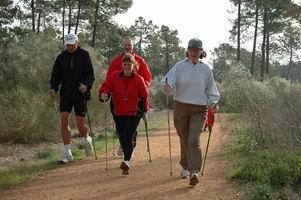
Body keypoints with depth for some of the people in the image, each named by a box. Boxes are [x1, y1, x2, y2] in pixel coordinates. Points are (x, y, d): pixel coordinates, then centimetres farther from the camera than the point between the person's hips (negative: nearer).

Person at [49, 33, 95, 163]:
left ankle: (87, 140, 31)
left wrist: (86, 85, -25)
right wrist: (53, 88, -8)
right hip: (65, 94, 3)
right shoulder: (61, 57, 8)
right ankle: (67, 153, 1)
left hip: (80, 94, -3)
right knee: (64, 120, -8)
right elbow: (56, 75, 9)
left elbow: (90, 74, -6)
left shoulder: (84, 55, -1)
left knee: (80, 124, -4)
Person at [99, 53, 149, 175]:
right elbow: (105, 86, -8)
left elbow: (144, 96, 3)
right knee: (122, 138, 13)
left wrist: (144, 111, 4)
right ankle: (127, 158, 32)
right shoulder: (115, 76, -2)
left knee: (128, 138, -15)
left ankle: (127, 161, -17)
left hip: (133, 114, -3)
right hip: (118, 114, 3)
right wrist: (104, 94, -31)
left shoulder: (139, 79, -5)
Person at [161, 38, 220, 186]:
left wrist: (212, 102, -2)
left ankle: (194, 172, -16)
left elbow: (211, 90, 13)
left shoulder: (206, 69, 6)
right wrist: (167, 86, -31)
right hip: (181, 107, 1)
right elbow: (170, 80, -10)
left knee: (194, 140, -13)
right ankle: (185, 167, 29)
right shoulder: (180, 66, 1)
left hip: (199, 109, 0)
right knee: (184, 139, 10)